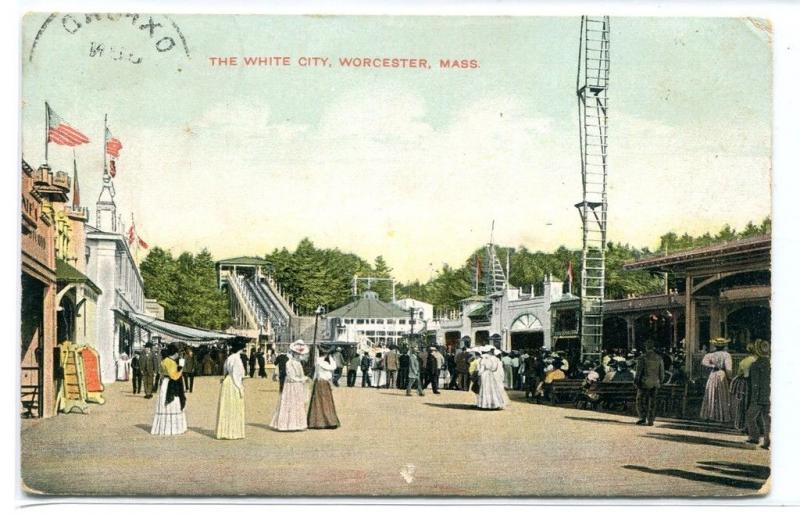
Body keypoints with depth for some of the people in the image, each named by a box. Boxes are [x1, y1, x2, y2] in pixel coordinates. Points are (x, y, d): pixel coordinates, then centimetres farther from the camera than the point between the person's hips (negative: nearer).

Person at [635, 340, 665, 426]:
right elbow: (661, 372, 8)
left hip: (645, 383, -4)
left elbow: (639, 371, -10)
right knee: (652, 402, 9)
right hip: (655, 383, 4)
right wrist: (661, 382, 17)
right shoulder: (659, 358, 4)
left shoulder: (642, 358, -8)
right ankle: (651, 420, 8)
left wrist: (636, 381, -4)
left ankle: (643, 418, -8)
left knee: (641, 401, 3)